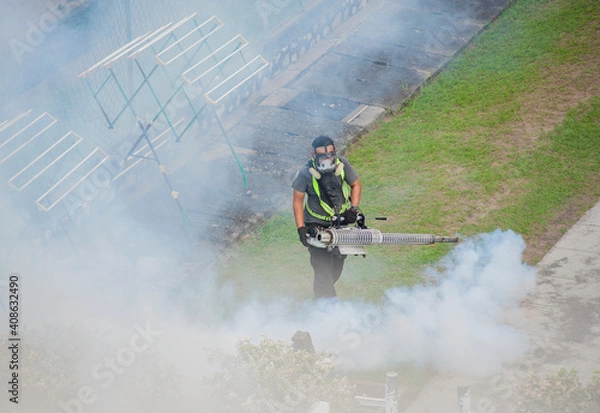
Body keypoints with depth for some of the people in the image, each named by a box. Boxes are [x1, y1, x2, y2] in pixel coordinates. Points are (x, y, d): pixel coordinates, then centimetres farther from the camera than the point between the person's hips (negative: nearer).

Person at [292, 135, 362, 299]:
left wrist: (354, 209, -9)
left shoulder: (342, 164, -14)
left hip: (341, 222, 4)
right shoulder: (305, 174, -22)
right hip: (317, 226, -4)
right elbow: (297, 200, -11)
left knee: (336, 268, 17)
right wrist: (301, 228, -17)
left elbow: (356, 185, 3)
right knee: (323, 271, -14)